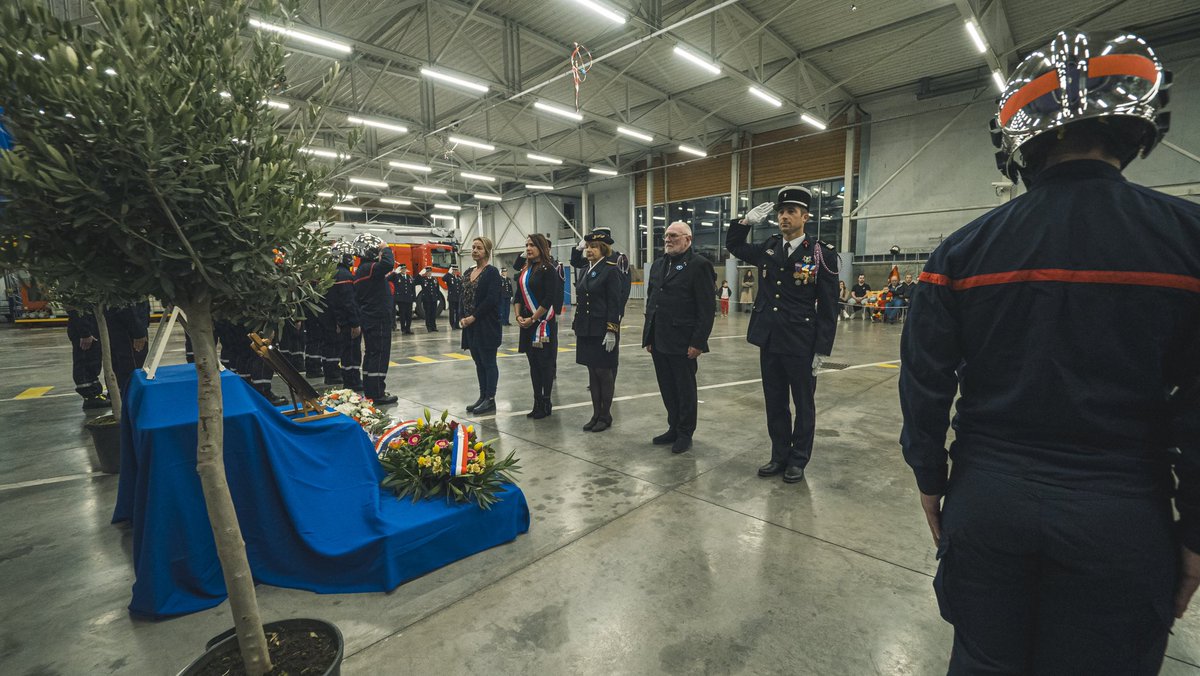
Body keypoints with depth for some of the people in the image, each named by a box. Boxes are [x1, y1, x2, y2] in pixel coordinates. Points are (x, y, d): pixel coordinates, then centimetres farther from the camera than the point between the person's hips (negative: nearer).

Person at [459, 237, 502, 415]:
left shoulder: (491, 272, -8)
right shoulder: (468, 273, 14)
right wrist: (462, 318, 0)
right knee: (479, 363, 13)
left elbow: (491, 299, -17)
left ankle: (490, 399, 8)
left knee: (488, 362, 0)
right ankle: (482, 397, 22)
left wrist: (473, 317, -17)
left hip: (486, 325, -7)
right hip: (470, 325, 7)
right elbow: (464, 297, 15)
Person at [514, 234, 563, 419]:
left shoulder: (549, 269, -9)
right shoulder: (524, 270, 13)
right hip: (527, 323, 7)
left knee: (545, 362, 1)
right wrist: (519, 316, -1)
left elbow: (549, 299, -16)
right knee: (533, 363, 11)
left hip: (543, 322, -7)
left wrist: (533, 318, -15)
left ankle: (546, 404, 12)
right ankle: (537, 403, 20)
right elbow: (518, 296, 13)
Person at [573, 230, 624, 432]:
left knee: (604, 372, 2)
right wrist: (577, 327, 14)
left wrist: (611, 331, -18)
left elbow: (615, 303, -14)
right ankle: (596, 414, 22)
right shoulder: (585, 271, 14)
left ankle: (606, 416, 15)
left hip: (602, 331, -7)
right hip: (586, 330, 7)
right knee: (592, 372, 12)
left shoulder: (611, 270, -9)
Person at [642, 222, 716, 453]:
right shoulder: (658, 264, 15)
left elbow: (706, 309, -12)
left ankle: (685, 434, 21)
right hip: (659, 341, 7)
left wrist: (698, 342, -17)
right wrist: (648, 336, 13)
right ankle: (674, 428, 29)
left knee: (685, 389, 7)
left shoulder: (699, 265, -8)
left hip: (683, 343, -6)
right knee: (667, 389, 14)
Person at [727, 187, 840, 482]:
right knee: (775, 404, 14)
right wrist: (746, 222, 2)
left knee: (803, 405, 10)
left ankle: (798, 461, 26)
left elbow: (828, 307, -7)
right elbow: (734, 246, 22)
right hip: (769, 342, 5)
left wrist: (821, 350, -10)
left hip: (801, 346, -4)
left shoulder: (822, 253, -7)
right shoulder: (767, 248, 6)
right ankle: (780, 456, 30)